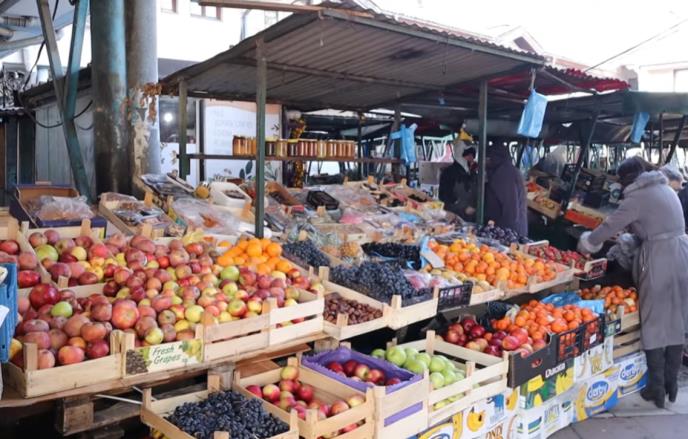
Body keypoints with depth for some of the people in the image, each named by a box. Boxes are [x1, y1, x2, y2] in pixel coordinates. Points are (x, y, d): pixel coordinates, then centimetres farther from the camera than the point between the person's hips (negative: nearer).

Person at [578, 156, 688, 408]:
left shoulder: (638, 197, -9)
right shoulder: (666, 189, 15)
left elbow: (610, 226, -6)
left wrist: (587, 243, 9)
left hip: (659, 261, -7)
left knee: (654, 324, 2)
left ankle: (656, 388, 9)